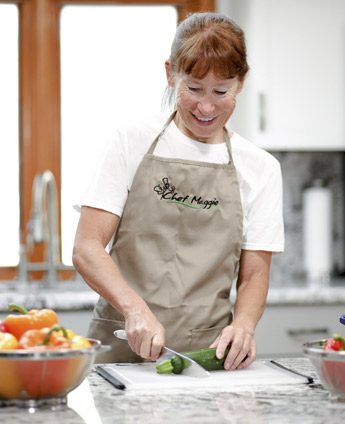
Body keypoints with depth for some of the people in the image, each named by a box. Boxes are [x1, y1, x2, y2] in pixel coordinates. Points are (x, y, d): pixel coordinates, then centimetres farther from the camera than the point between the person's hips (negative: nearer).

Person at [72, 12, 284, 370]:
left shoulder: (260, 168, 10)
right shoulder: (133, 142, 4)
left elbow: (254, 276, 10)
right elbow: (86, 248, -2)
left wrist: (243, 325, -13)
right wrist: (135, 307, -20)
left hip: (209, 354, 2)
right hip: (122, 350, -2)